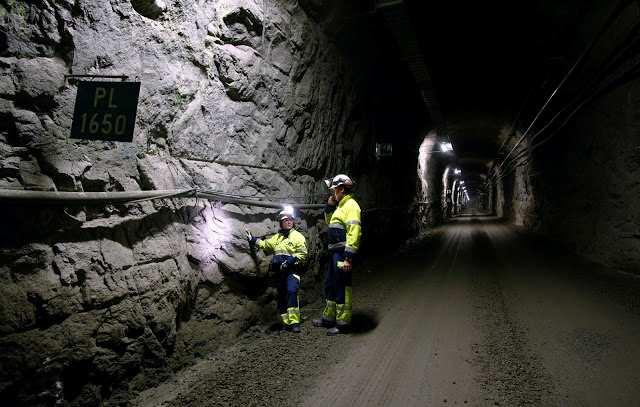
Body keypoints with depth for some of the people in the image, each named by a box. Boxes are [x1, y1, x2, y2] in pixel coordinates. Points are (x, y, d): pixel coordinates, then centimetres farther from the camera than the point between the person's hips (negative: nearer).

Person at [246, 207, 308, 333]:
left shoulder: (298, 236, -1)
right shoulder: (276, 237, 19)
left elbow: (302, 254, -10)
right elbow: (264, 245, 29)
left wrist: (290, 261, -20)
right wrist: (253, 239, 19)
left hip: (292, 271, -7)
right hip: (280, 272, 7)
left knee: (291, 292, -24)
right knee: (281, 296, 9)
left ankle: (294, 322, -22)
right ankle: (286, 322, 19)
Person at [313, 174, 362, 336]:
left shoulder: (350, 205, -14)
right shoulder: (341, 205, 18)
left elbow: (354, 231, -23)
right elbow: (330, 222, 30)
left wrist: (349, 257, -26)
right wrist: (329, 206, 14)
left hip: (343, 254, -11)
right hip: (335, 253, 11)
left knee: (342, 288, -3)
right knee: (330, 285, 18)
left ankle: (343, 323, 7)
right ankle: (329, 318, 30)